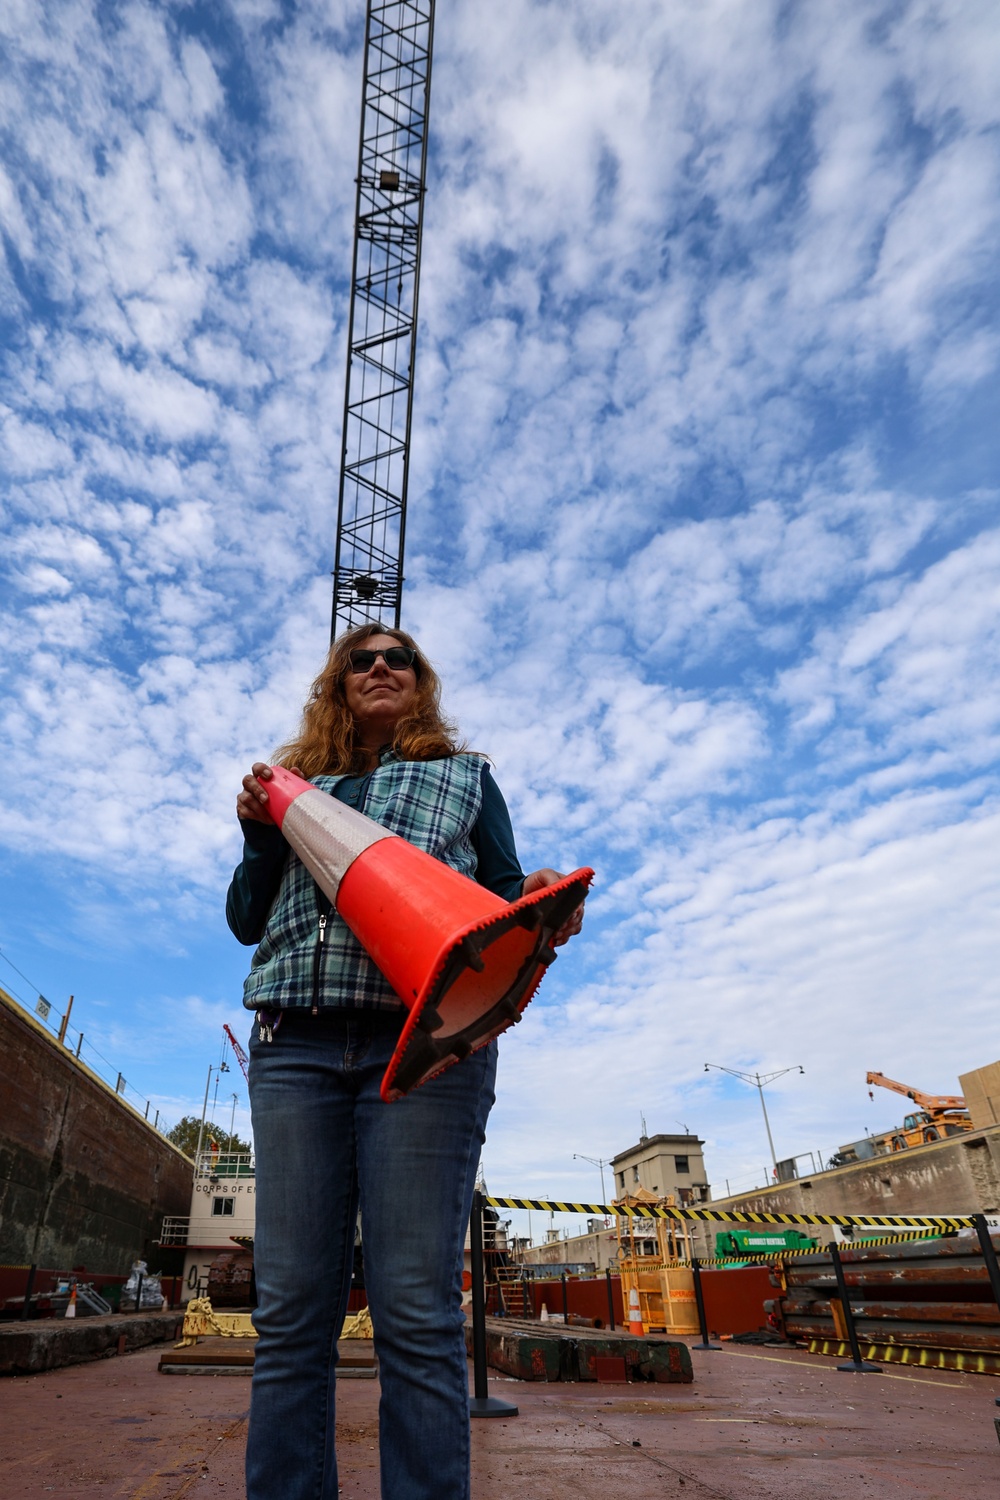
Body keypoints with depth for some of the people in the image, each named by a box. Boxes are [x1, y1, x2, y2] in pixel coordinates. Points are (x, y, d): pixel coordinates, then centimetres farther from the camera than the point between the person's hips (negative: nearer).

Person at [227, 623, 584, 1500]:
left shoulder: (466, 778, 21)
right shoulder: (298, 785, 25)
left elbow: (505, 899, 14)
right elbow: (246, 920, 23)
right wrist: (261, 838, 4)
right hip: (297, 1044, 3)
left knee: (416, 1312, -5)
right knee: (290, 1310, 2)